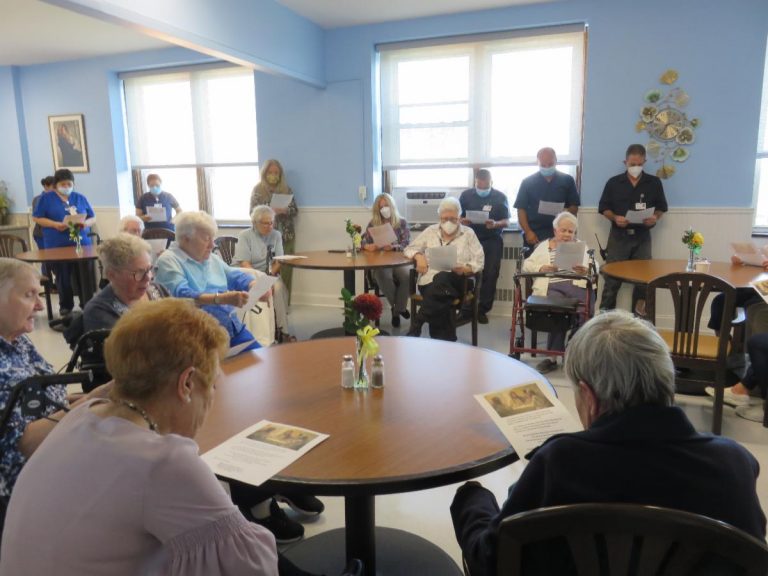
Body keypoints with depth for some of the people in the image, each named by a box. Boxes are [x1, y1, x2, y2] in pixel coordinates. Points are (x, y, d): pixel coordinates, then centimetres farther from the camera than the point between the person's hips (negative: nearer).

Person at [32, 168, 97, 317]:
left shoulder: (81, 198, 11)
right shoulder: (46, 198, 5)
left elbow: (93, 219, 12)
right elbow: (36, 218, 3)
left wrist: (84, 223, -11)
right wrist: (55, 224, -12)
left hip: (81, 243, 2)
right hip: (57, 245, -1)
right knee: (63, 276, 4)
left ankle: (86, 303, 13)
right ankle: (66, 305, 16)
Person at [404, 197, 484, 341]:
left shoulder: (468, 233, 12)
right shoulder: (430, 231, 17)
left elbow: (479, 262, 6)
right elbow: (409, 249, 20)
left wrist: (463, 269, -15)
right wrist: (418, 256, -4)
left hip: (455, 282, -1)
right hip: (429, 281, 2)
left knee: (442, 280, -38)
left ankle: (415, 328, -37)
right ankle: (446, 338, -32)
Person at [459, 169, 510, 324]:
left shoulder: (500, 197, 1)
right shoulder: (466, 195, 4)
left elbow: (507, 222, 0)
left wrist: (495, 224, -22)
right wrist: (462, 221, -18)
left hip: (492, 241, 0)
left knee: (490, 274, -4)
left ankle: (482, 310, 6)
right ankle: (466, 308, 0)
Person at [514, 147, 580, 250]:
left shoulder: (567, 180, 7)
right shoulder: (528, 182, 4)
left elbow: (574, 207, 9)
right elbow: (521, 209, 2)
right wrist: (528, 232, -10)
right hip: (534, 236, -1)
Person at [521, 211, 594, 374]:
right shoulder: (544, 246, 20)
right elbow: (526, 264, 12)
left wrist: (586, 270, -15)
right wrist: (541, 268, -9)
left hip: (577, 284, 1)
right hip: (551, 286, -1)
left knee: (584, 310, -30)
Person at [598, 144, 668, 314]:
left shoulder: (654, 182, 4)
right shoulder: (614, 182, 1)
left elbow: (661, 207, 10)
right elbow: (603, 207, 3)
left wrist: (655, 218, -12)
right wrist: (615, 218, -16)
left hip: (642, 237, 2)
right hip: (618, 236, -1)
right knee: (612, 277, -1)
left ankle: (638, 316, 17)